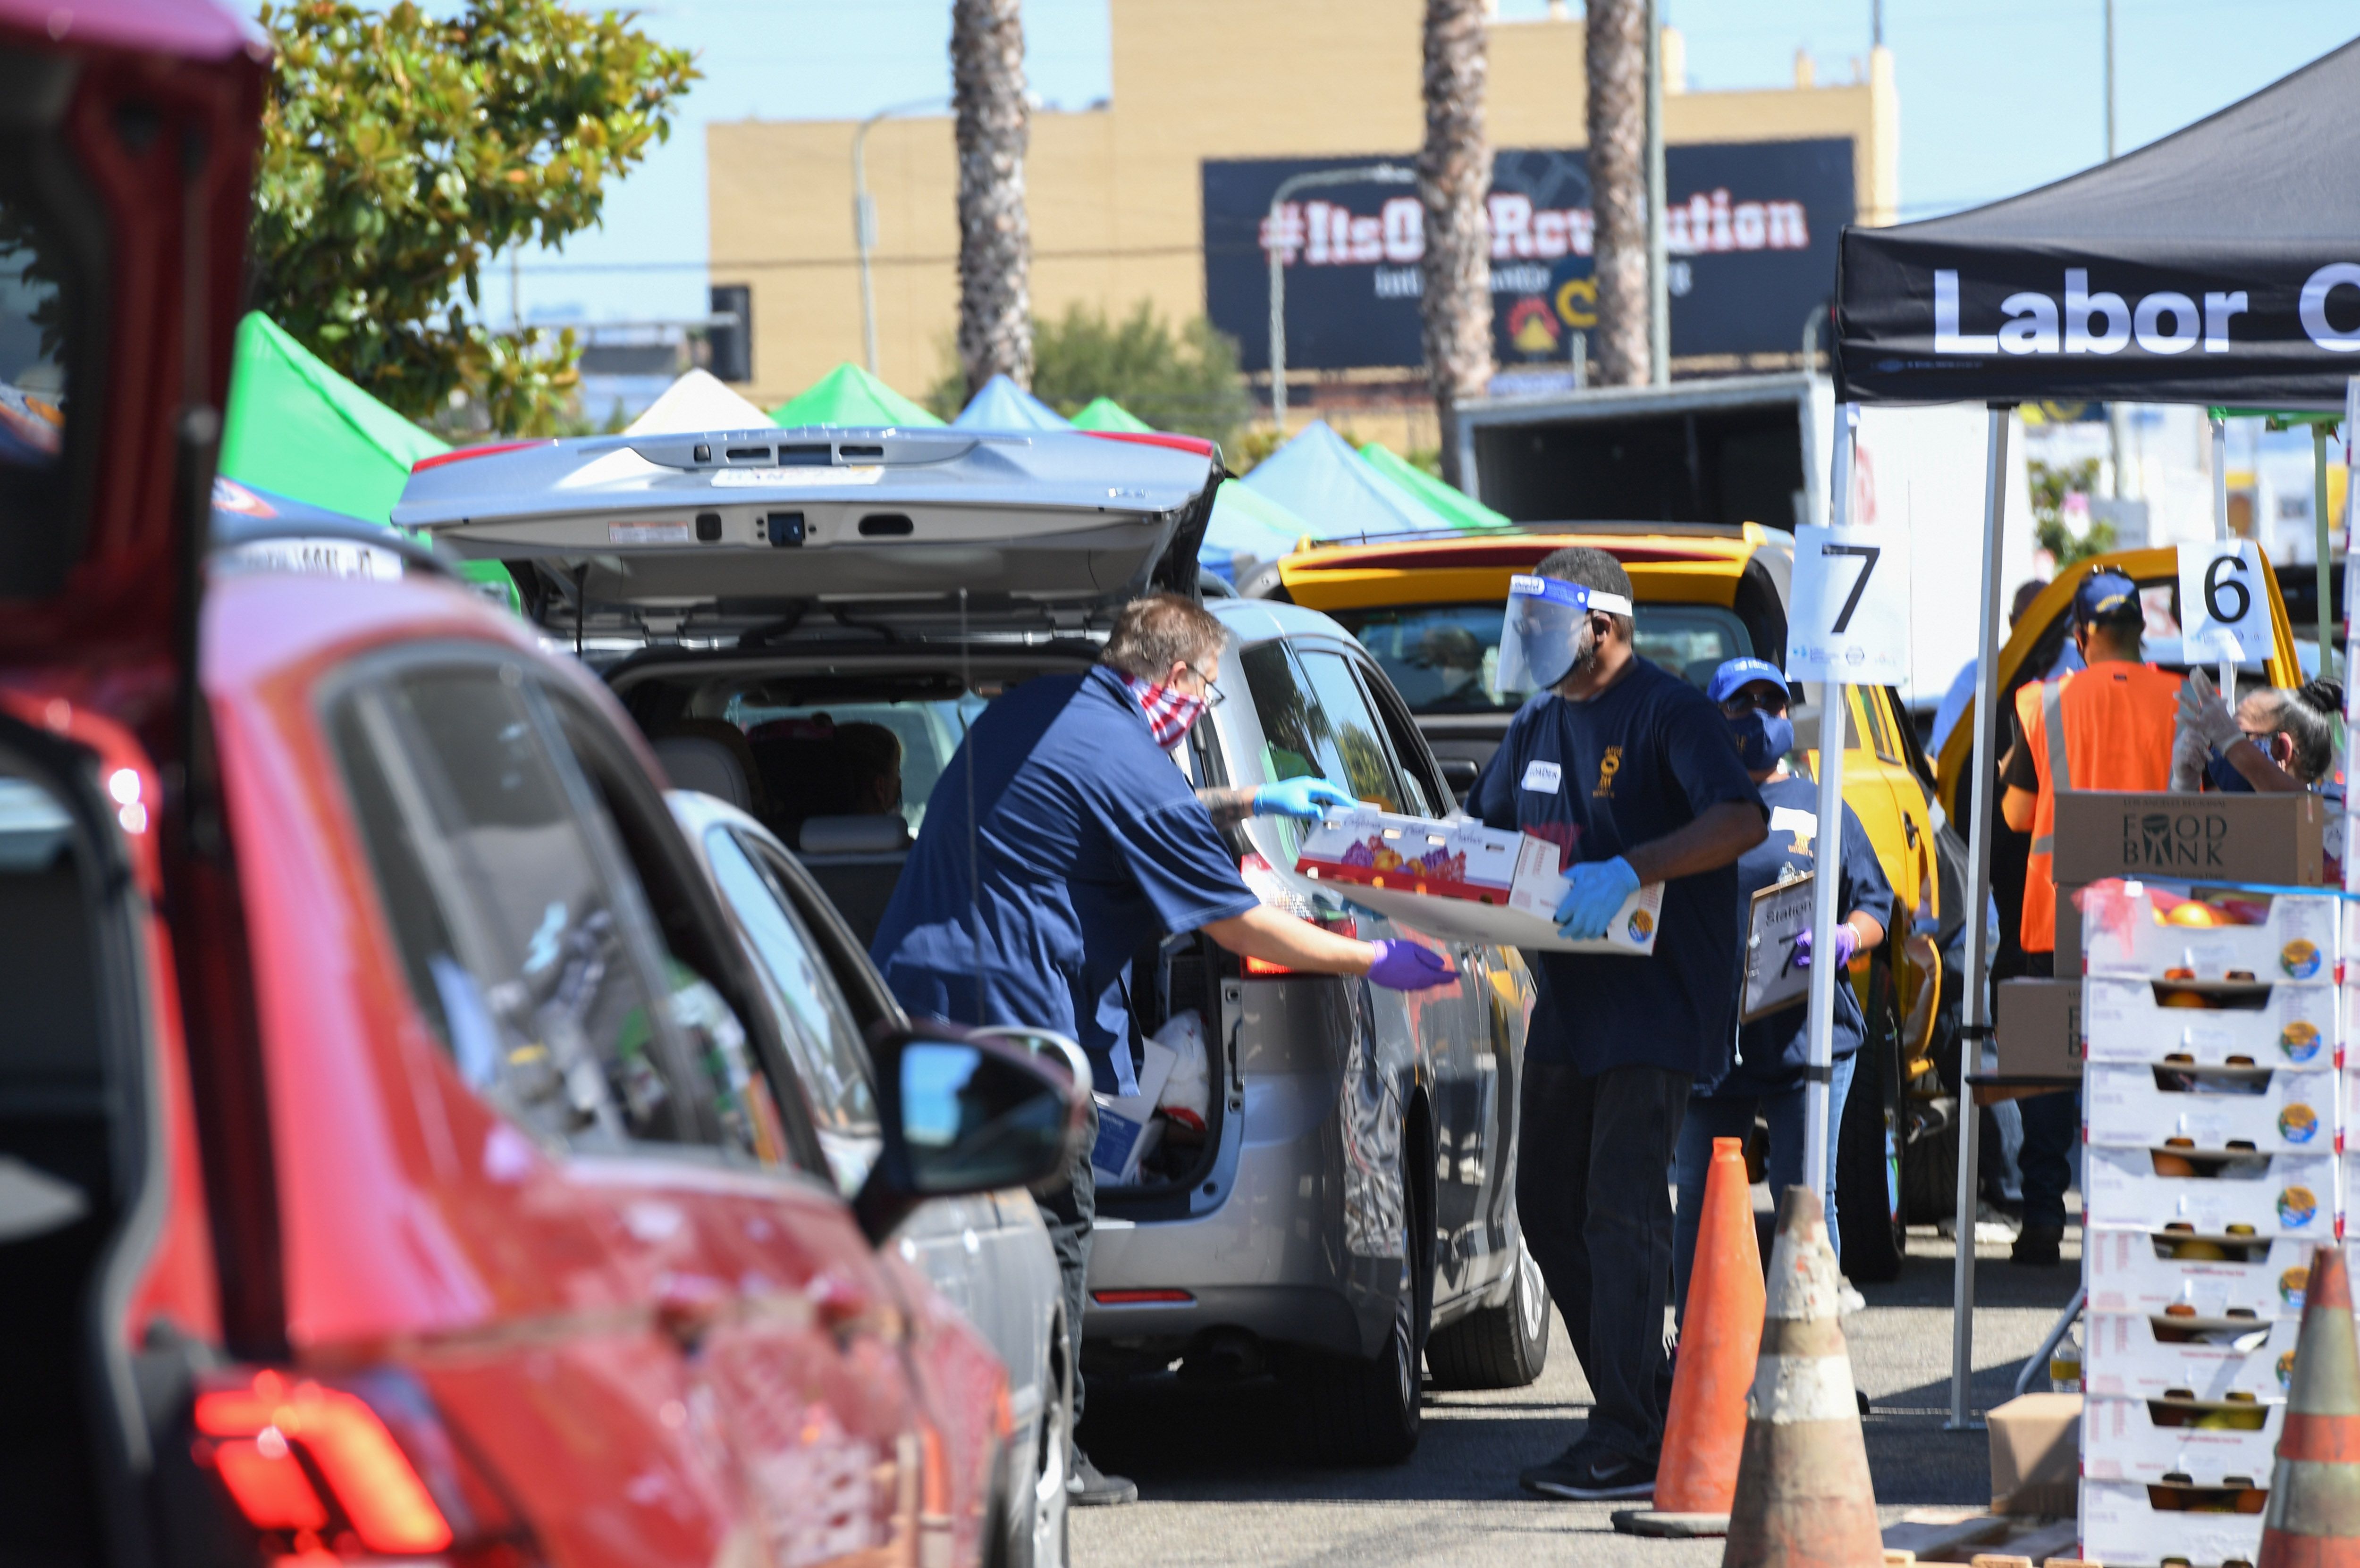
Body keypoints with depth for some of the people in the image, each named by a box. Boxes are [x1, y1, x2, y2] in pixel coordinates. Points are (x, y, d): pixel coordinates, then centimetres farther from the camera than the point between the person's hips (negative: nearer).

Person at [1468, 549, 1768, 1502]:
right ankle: (1634, 1403, 19)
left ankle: (1628, 1444, -11)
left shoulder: (1666, 714, -12)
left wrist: (1629, 870, -37)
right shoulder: (1540, 724, 15)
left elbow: (1740, 821, -26)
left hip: (1655, 1002, -9)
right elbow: (1486, 827, 25)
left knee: (1621, 1209, -12)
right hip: (1567, 997, 9)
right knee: (1548, 1206, 10)